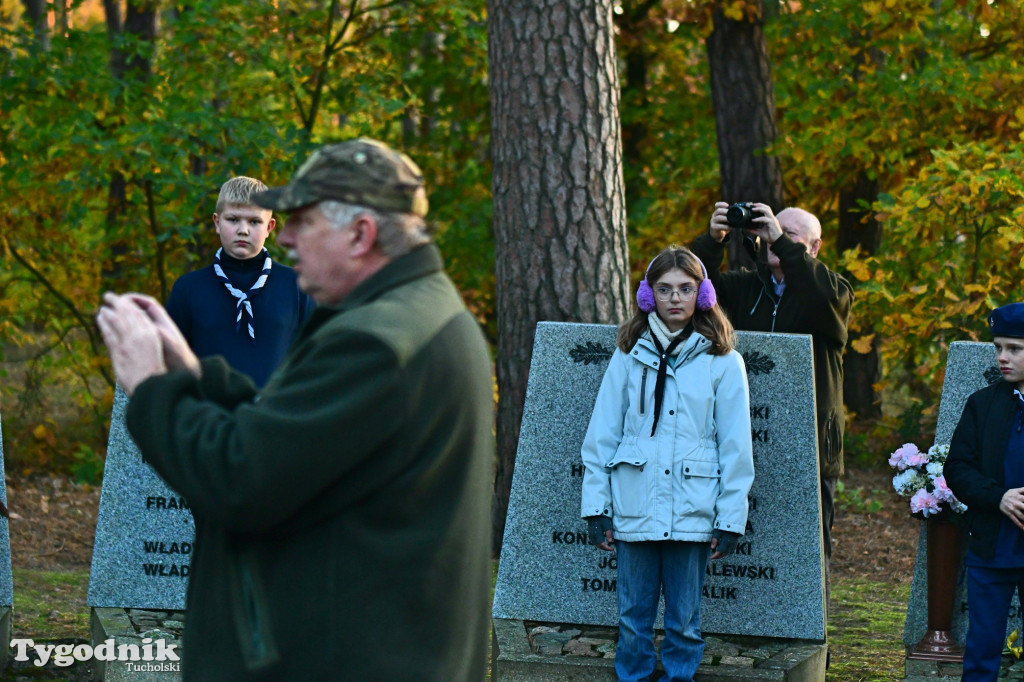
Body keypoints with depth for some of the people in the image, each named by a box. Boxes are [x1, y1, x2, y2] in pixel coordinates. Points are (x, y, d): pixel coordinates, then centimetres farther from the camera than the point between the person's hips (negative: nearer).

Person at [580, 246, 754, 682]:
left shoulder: (722, 362, 3)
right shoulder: (630, 355, 6)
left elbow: (736, 449, 2)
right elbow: (601, 434, 7)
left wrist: (730, 520, -2)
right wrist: (596, 507, 1)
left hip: (691, 514, -1)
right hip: (635, 509, 1)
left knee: (684, 620, 4)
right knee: (633, 616, 4)